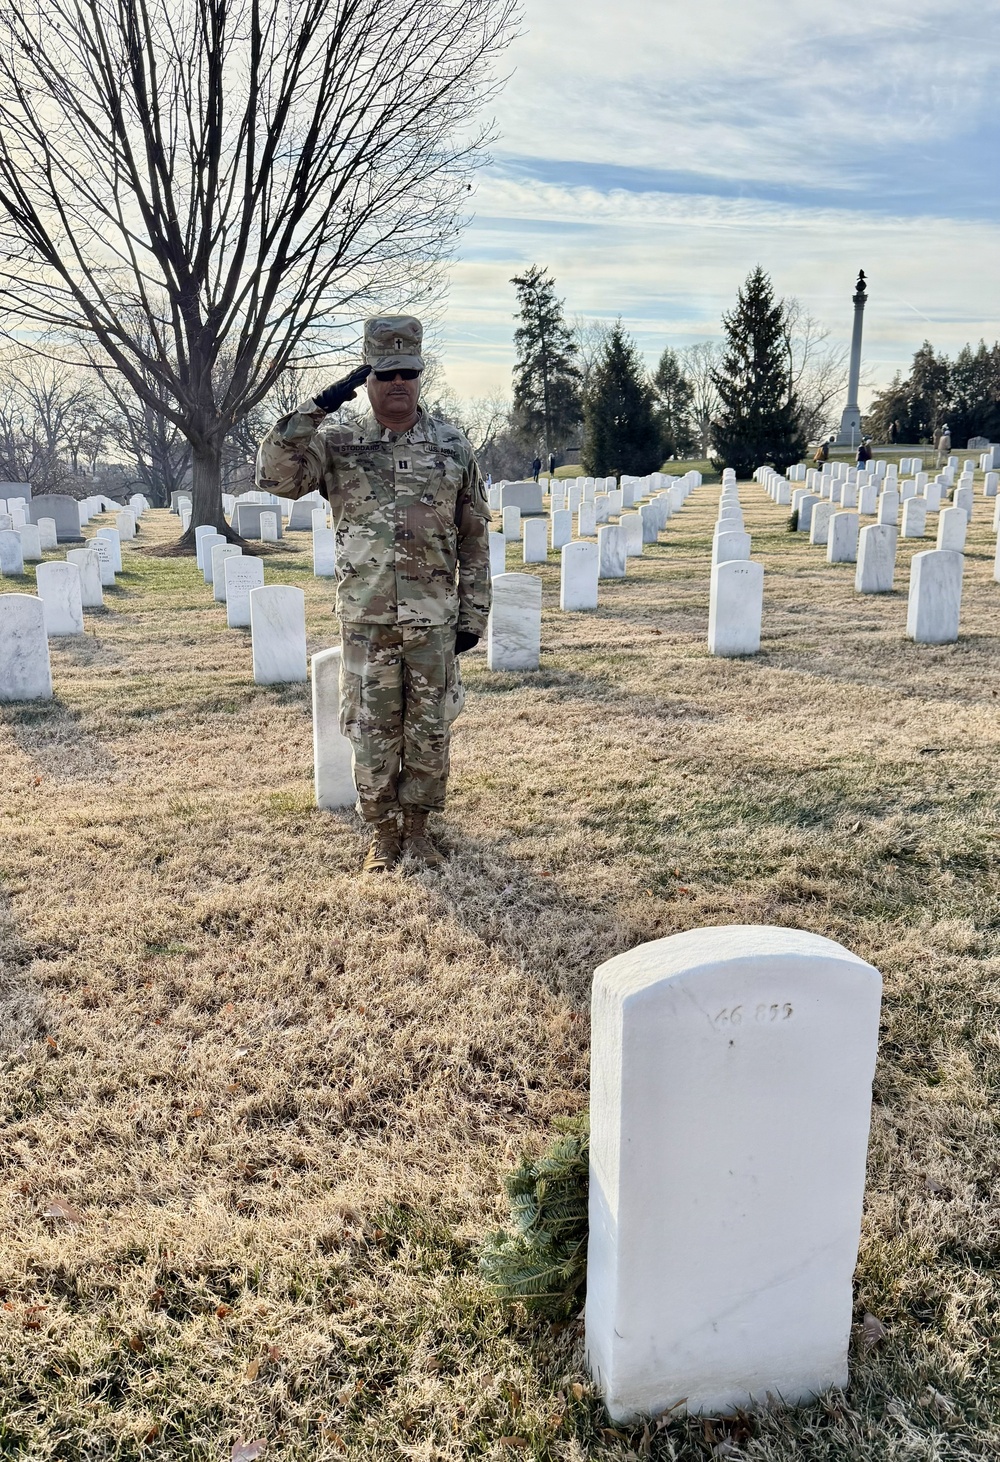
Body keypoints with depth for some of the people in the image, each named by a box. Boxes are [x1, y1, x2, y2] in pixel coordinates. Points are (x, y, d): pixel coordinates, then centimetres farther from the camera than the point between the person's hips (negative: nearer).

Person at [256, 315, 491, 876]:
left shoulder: (453, 447, 3)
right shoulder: (339, 447, 2)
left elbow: (475, 537, 6)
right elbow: (275, 475, -13)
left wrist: (474, 615, 2)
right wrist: (317, 407, -17)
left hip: (435, 619, 1)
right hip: (366, 619, 0)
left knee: (429, 729, 8)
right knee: (374, 730, 7)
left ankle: (417, 828, 23)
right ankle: (383, 834, 21)